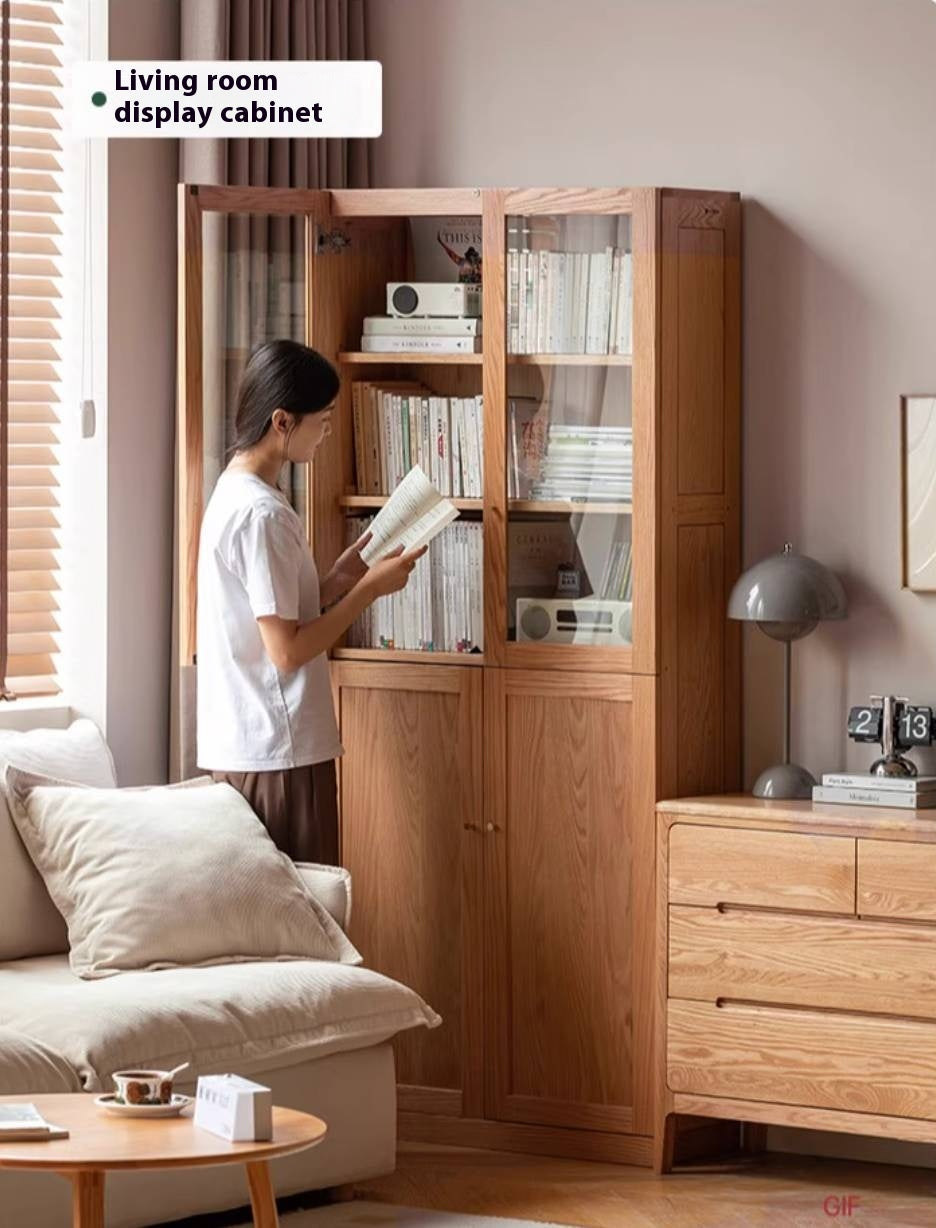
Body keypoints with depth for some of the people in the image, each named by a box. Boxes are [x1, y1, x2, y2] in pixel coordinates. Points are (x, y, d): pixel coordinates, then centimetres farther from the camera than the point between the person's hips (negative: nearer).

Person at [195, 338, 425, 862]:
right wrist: (369, 588, -11)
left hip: (239, 746, 10)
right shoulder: (262, 514, -19)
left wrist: (338, 580, 8)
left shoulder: (233, 493, 11)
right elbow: (287, 650, -20)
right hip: (279, 752, -10)